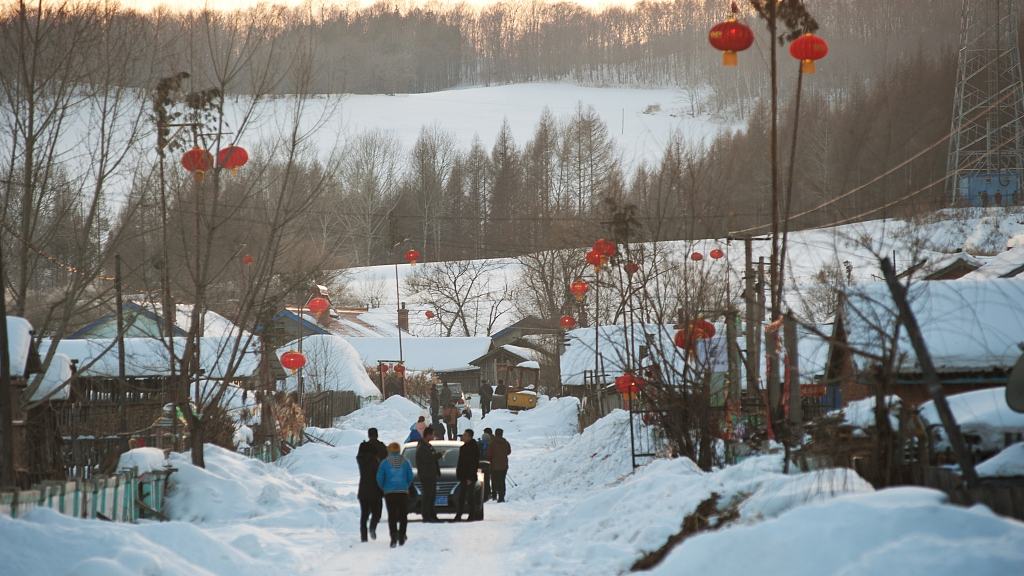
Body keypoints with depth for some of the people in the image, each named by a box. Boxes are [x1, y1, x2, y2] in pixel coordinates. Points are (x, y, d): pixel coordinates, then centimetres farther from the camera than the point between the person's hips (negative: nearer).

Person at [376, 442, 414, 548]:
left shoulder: (385, 462, -1)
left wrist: (383, 487, 17)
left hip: (389, 492, -1)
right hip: (403, 492, 1)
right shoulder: (405, 462, 4)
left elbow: (380, 478, -2)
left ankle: (394, 536, -23)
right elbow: (410, 477, 6)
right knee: (403, 515, 11)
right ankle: (401, 538, 10)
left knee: (392, 516, -4)